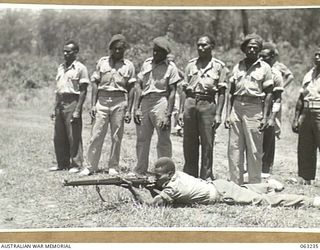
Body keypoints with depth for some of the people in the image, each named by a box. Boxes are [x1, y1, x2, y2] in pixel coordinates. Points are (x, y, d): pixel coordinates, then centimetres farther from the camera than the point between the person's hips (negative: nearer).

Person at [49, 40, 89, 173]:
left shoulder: (80, 68, -5)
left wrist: (77, 110, -15)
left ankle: (76, 164, 4)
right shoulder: (61, 67, 16)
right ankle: (62, 163, 17)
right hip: (60, 103, 7)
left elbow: (83, 91, -8)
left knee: (74, 136, -3)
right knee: (58, 137, 8)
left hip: (72, 102, -7)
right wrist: (55, 108, 15)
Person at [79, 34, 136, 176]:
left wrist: (128, 111, -1)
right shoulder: (102, 62, 10)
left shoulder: (129, 66, 7)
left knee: (116, 137, 3)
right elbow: (95, 84, 10)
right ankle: (91, 166, 3)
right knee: (96, 135, -3)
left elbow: (130, 89, 6)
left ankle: (113, 167, 12)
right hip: (102, 100, 1)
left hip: (120, 102, 0)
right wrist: (93, 105, 2)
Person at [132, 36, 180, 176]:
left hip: (160, 103, -4)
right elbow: (139, 86, 12)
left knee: (164, 141, -1)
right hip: (144, 102, 4)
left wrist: (168, 115, -12)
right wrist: (136, 108, 4)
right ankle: (140, 170, 20)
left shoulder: (170, 67, 0)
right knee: (142, 139, 9)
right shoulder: (146, 63, 13)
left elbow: (172, 92, -4)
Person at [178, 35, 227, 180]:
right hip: (190, 103, 3)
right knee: (189, 144, 6)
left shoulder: (218, 66, 3)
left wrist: (218, 114, -7)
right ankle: (189, 177, 16)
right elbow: (185, 90, 13)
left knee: (207, 144, -1)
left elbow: (221, 93, 1)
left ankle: (206, 178, 6)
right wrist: (181, 111, 7)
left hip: (207, 104, -3)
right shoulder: (191, 64, 12)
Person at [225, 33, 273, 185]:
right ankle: (235, 184, 13)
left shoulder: (264, 67, 2)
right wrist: (228, 114, 6)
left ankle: (254, 185, 8)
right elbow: (231, 93, 14)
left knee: (254, 150, -1)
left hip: (254, 109, -4)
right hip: (236, 108, 4)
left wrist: (265, 117, -7)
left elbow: (268, 94, 0)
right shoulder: (237, 67, 12)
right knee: (234, 149, 5)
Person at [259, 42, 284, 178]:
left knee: (267, 146, 0)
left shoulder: (276, 74, -3)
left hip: (267, 114, -4)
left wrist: (272, 118, -13)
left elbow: (277, 99, -5)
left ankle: (265, 172, 7)